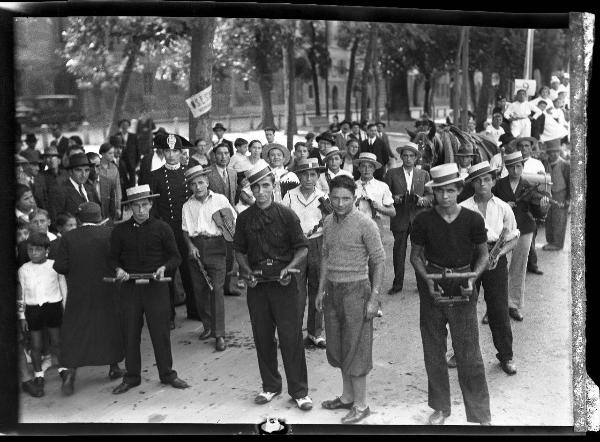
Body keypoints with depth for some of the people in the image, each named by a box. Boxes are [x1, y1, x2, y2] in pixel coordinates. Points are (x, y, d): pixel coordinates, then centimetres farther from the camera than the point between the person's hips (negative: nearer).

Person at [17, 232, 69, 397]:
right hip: (32, 309, 2)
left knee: (57, 342, 6)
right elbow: (20, 294, 7)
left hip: (53, 307, -1)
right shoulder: (23, 269, 3)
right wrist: (21, 316, 6)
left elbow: (64, 288, 5)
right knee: (36, 345, 6)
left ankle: (63, 370, 26)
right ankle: (38, 379, 18)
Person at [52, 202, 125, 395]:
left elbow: (59, 266, -7)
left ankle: (71, 374, 0)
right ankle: (114, 368, 27)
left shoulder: (68, 237, -4)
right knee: (110, 328, 15)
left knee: (74, 332, 8)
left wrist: (74, 271, 11)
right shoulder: (109, 233, -8)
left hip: (78, 293, 1)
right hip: (106, 292, 0)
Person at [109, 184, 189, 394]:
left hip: (156, 287, -1)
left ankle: (167, 374, 16)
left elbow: (175, 257, 4)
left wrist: (164, 268, -15)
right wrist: (118, 270, -9)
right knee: (130, 333, 6)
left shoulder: (162, 228, 2)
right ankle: (132, 377, 19)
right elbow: (113, 257, 11)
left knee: (160, 331, 2)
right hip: (129, 288, 2)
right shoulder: (119, 231, 5)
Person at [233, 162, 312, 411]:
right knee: (262, 337, 9)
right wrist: (247, 270, -3)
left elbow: (302, 249, 0)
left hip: (283, 283, -3)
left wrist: (289, 267, -16)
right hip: (256, 284, 3)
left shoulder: (286, 215, -2)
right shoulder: (244, 218, 5)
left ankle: (299, 391, 8)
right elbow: (239, 250, 14)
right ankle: (270, 386, 25)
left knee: (291, 337, -3)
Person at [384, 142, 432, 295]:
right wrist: (394, 198, -14)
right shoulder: (392, 174, 6)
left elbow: (431, 195, 9)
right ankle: (397, 284, 12)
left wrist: (423, 200, -11)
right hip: (399, 219, -1)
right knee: (399, 252, 2)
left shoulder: (424, 174, 11)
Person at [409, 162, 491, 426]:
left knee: (469, 353, -2)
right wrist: (427, 279, -11)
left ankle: (481, 414, 10)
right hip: (432, 287, 2)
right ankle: (440, 408, 27)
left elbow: (484, 254, 5)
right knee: (433, 352, 10)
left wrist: (473, 277, -11)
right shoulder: (423, 220, -4)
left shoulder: (473, 220, -5)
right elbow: (415, 255, 5)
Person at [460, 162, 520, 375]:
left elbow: (513, 238, 6)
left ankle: (506, 356, 19)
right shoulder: (463, 208, -4)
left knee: (499, 309, 3)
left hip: (496, 261, 0)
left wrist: (498, 254, -11)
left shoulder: (503, 208, 1)